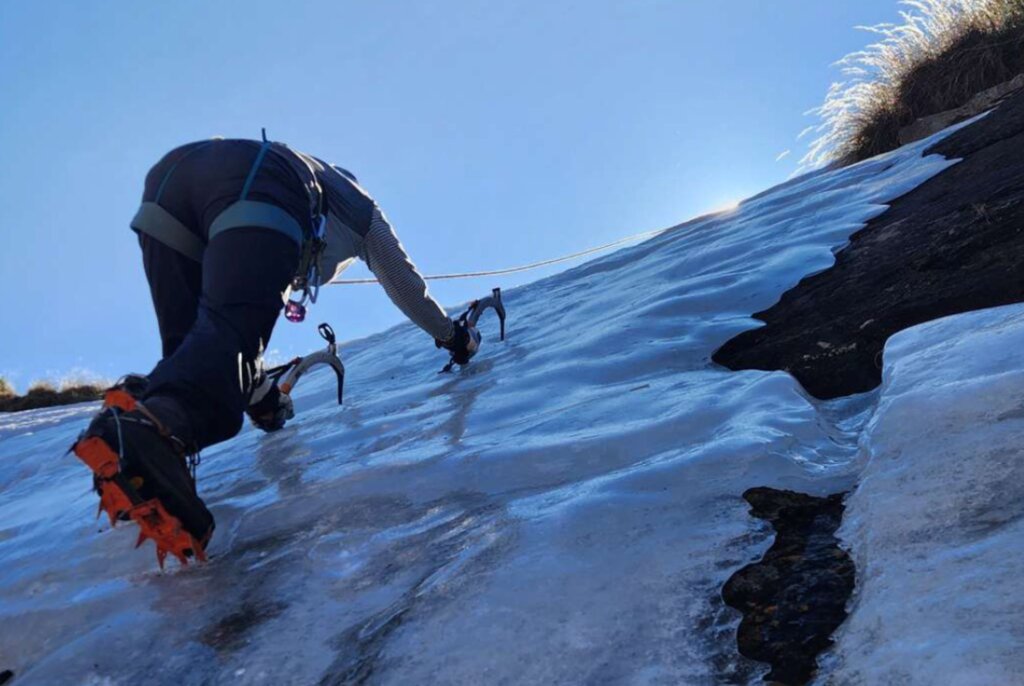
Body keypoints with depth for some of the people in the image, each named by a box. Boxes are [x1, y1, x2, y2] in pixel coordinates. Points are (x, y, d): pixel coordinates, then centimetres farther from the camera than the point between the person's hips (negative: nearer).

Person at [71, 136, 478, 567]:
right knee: (233, 332, -26)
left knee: (191, 345, 11)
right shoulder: (358, 204, 39)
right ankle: (152, 424, -53)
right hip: (256, 190, -6)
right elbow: (405, 283, 46)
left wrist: (261, 394, 55)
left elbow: (238, 301, 50)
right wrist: (453, 335, 62)